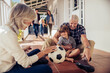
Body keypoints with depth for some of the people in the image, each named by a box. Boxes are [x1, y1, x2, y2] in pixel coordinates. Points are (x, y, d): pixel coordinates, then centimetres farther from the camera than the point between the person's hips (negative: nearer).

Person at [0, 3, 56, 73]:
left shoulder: (6, 29, 3)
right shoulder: (8, 34, -27)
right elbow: (25, 62, -23)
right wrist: (44, 52, -14)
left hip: (11, 64, 10)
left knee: (37, 51, 16)